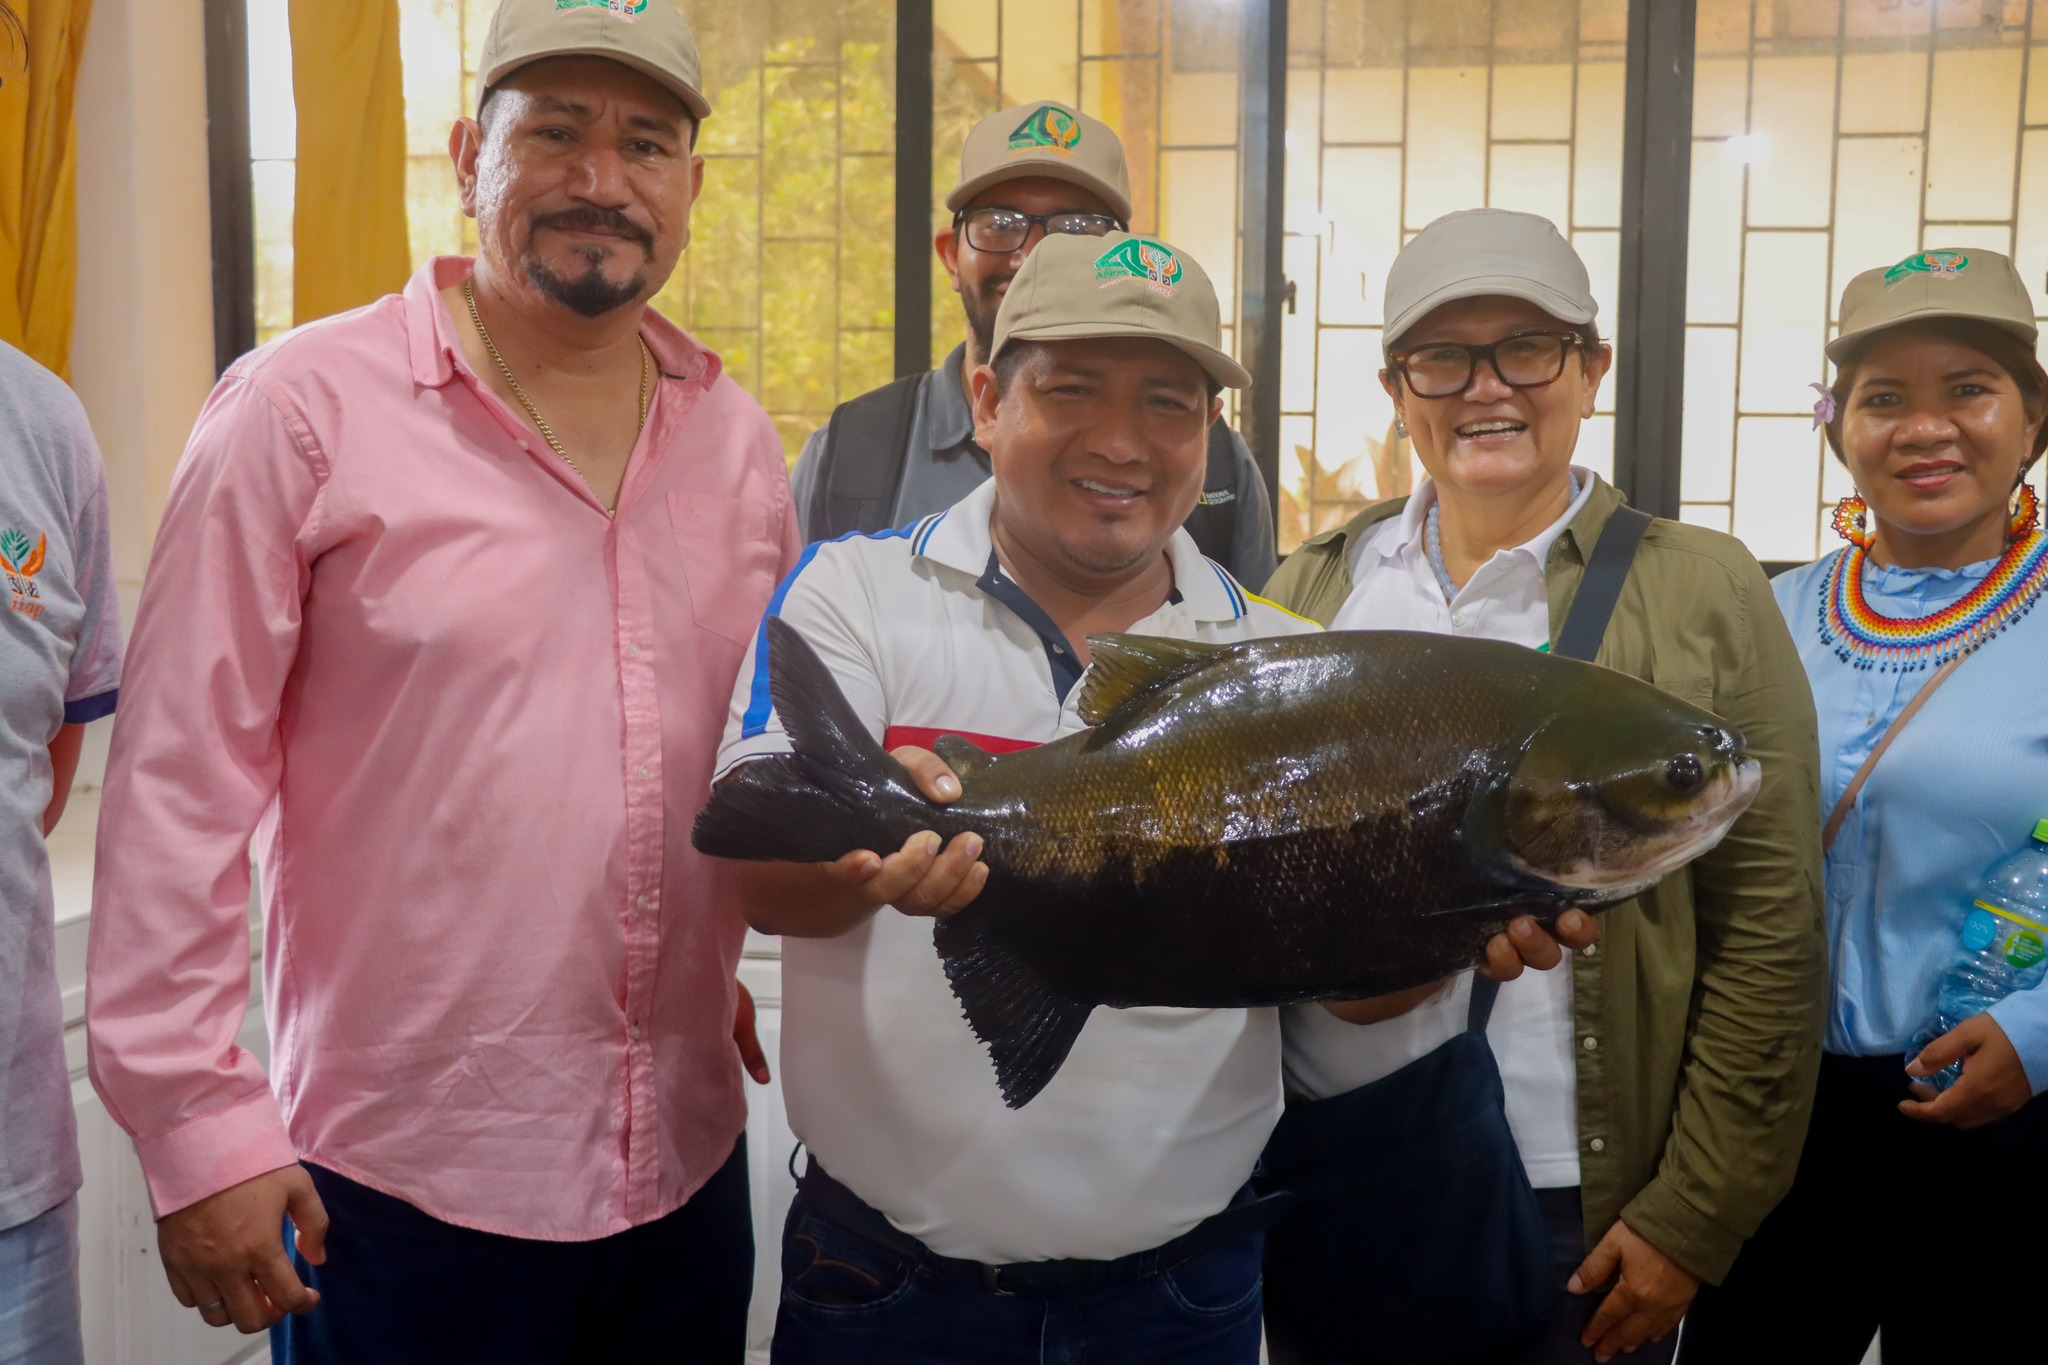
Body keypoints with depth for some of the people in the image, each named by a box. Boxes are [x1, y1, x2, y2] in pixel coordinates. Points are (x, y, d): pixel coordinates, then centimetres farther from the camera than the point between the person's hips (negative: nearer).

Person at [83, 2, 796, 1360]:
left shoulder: (738, 437, 6)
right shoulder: (303, 409, -9)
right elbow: (180, 780, -10)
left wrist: (741, 961, 12)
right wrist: (197, 1125, -11)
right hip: (401, 1188, -4)